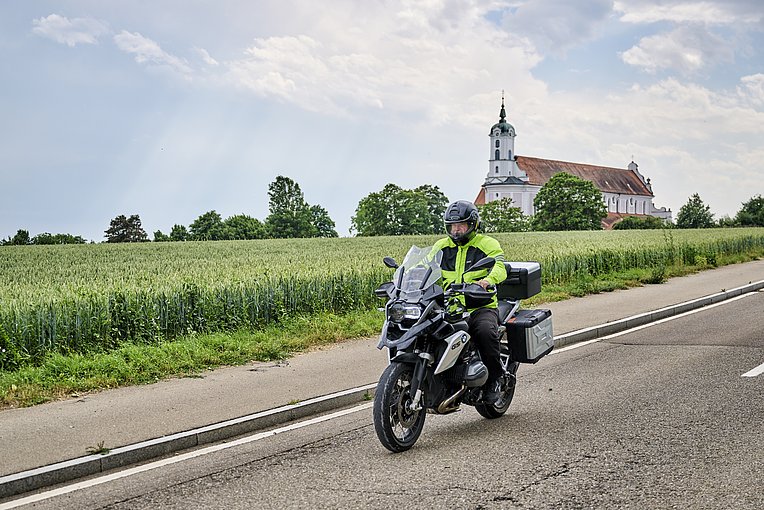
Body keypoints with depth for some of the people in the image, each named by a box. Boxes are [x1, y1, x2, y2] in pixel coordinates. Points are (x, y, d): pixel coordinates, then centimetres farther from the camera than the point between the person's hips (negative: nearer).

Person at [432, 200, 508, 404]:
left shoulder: (488, 244, 4)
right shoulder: (441, 246, 17)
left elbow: (500, 267, -13)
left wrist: (488, 280, -37)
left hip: (481, 306, -4)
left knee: (485, 331, -34)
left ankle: (494, 379, -11)